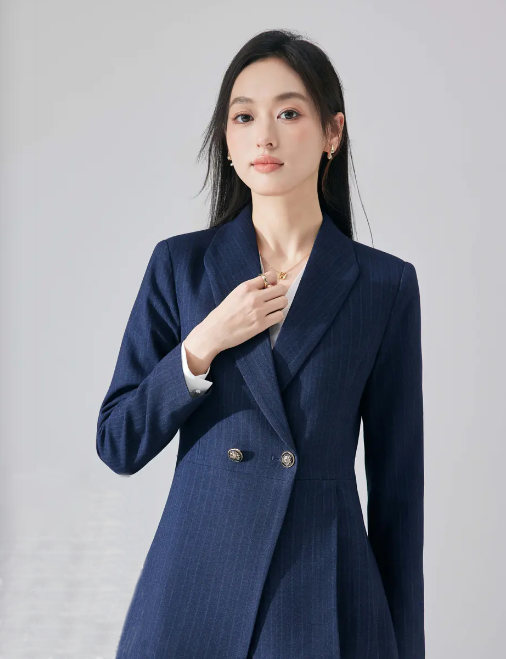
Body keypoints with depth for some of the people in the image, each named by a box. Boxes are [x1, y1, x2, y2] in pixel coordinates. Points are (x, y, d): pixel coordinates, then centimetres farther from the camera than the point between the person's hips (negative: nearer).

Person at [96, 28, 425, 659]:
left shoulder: (385, 284, -2)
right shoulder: (180, 264, 1)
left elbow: (398, 480, 0)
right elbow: (118, 444, 0)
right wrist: (202, 346, -14)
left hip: (324, 596, -1)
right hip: (194, 589, 1)